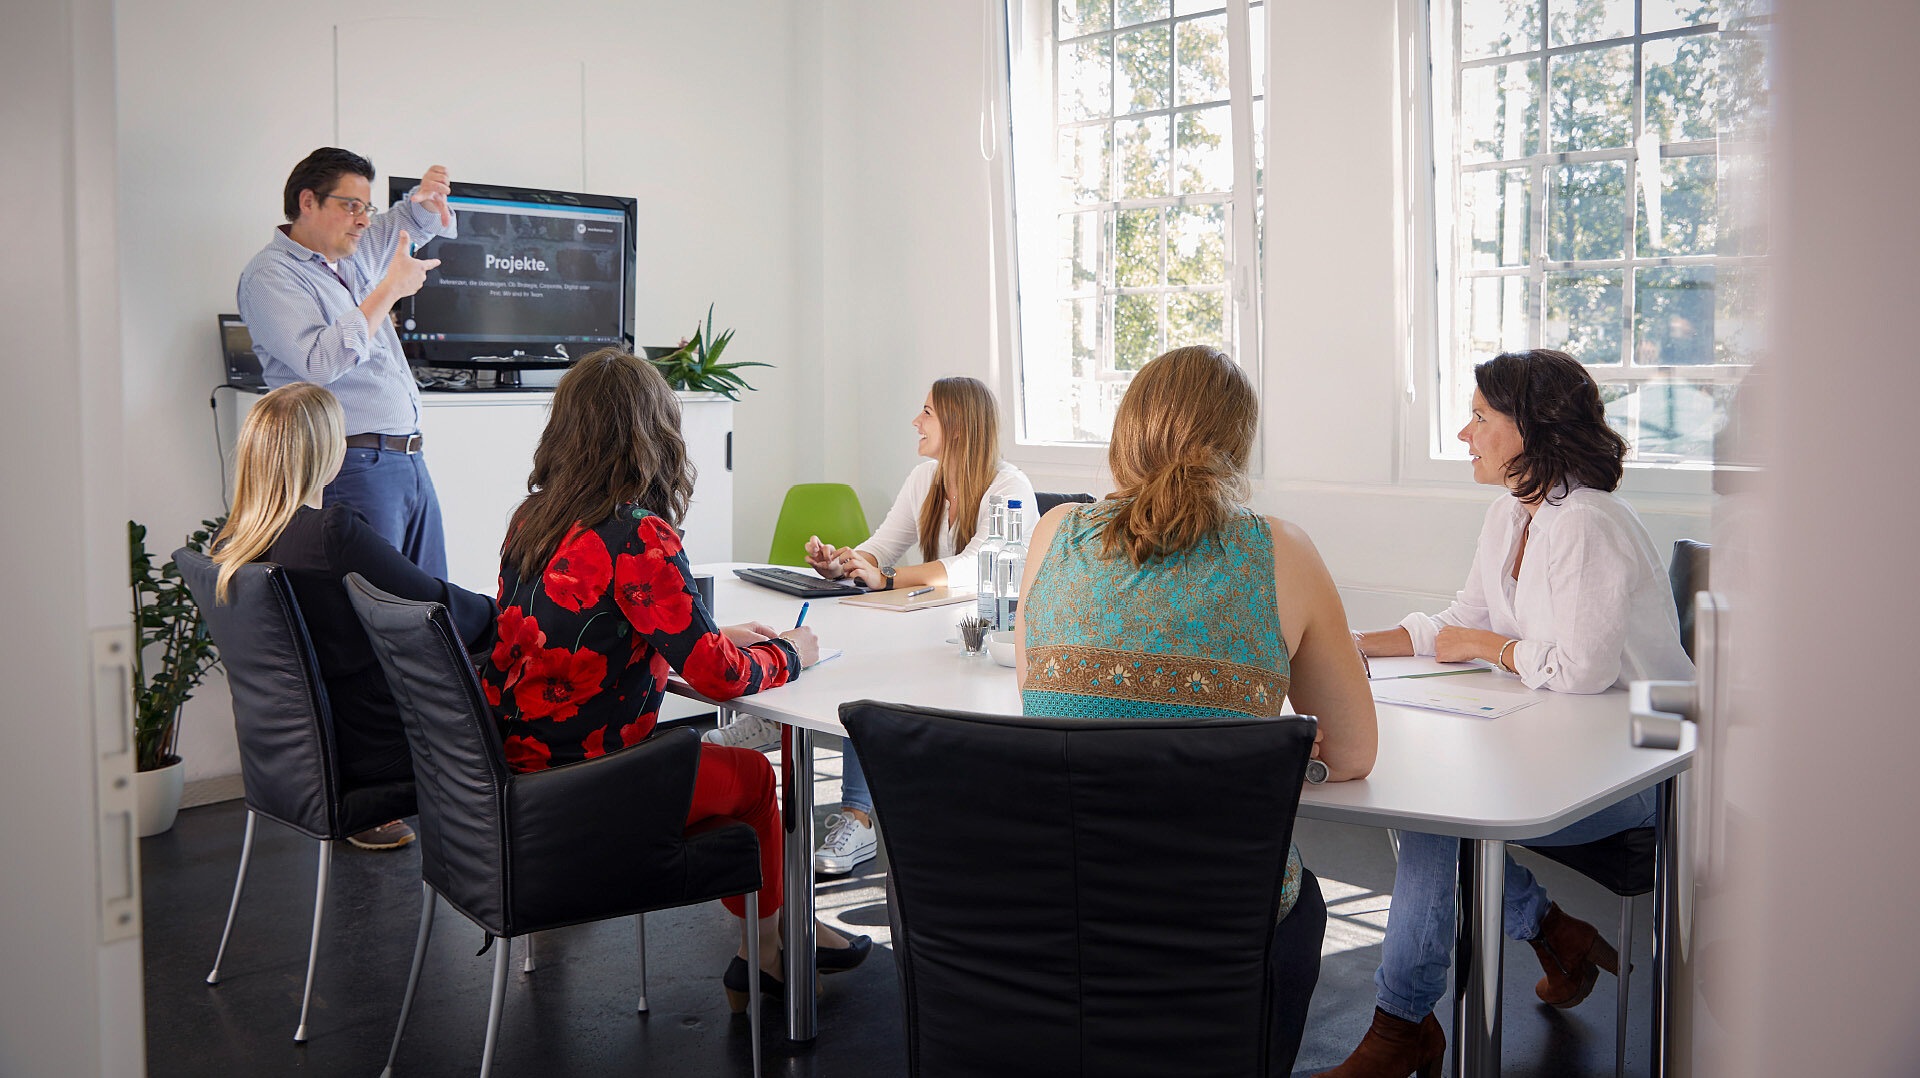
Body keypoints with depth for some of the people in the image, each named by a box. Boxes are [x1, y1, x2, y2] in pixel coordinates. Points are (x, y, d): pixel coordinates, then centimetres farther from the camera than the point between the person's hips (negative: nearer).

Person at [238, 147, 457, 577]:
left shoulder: (354, 252, 16)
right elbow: (322, 363, -23)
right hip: (353, 468, -8)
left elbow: (413, 223, 34)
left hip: (410, 459, 8)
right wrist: (391, 288, -17)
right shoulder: (269, 275, -7)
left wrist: (426, 199, 8)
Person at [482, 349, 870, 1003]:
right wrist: (788, 653, 1)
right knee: (752, 776, 17)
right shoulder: (636, 537, -22)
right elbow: (719, 677, -19)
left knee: (706, 758, 25)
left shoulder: (532, 518, 3)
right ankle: (763, 951, 37)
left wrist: (715, 637, 16)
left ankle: (764, 944, 35)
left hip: (512, 771, 8)